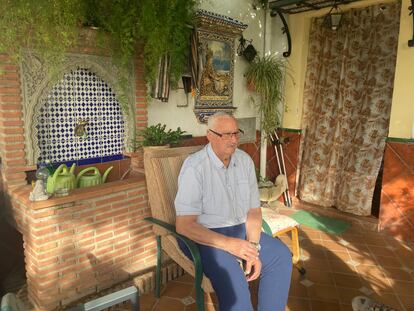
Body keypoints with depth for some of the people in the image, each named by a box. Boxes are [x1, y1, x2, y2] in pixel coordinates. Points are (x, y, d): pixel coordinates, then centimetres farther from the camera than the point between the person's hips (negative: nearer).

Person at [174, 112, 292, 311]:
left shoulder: (245, 160, -1)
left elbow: (254, 210, 3)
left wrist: (253, 248, -11)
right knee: (232, 278, -30)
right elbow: (183, 225, -22)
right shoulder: (195, 167, -20)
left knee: (281, 255, -8)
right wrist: (229, 244, -27)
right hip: (204, 235, -6)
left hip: (239, 230, 6)